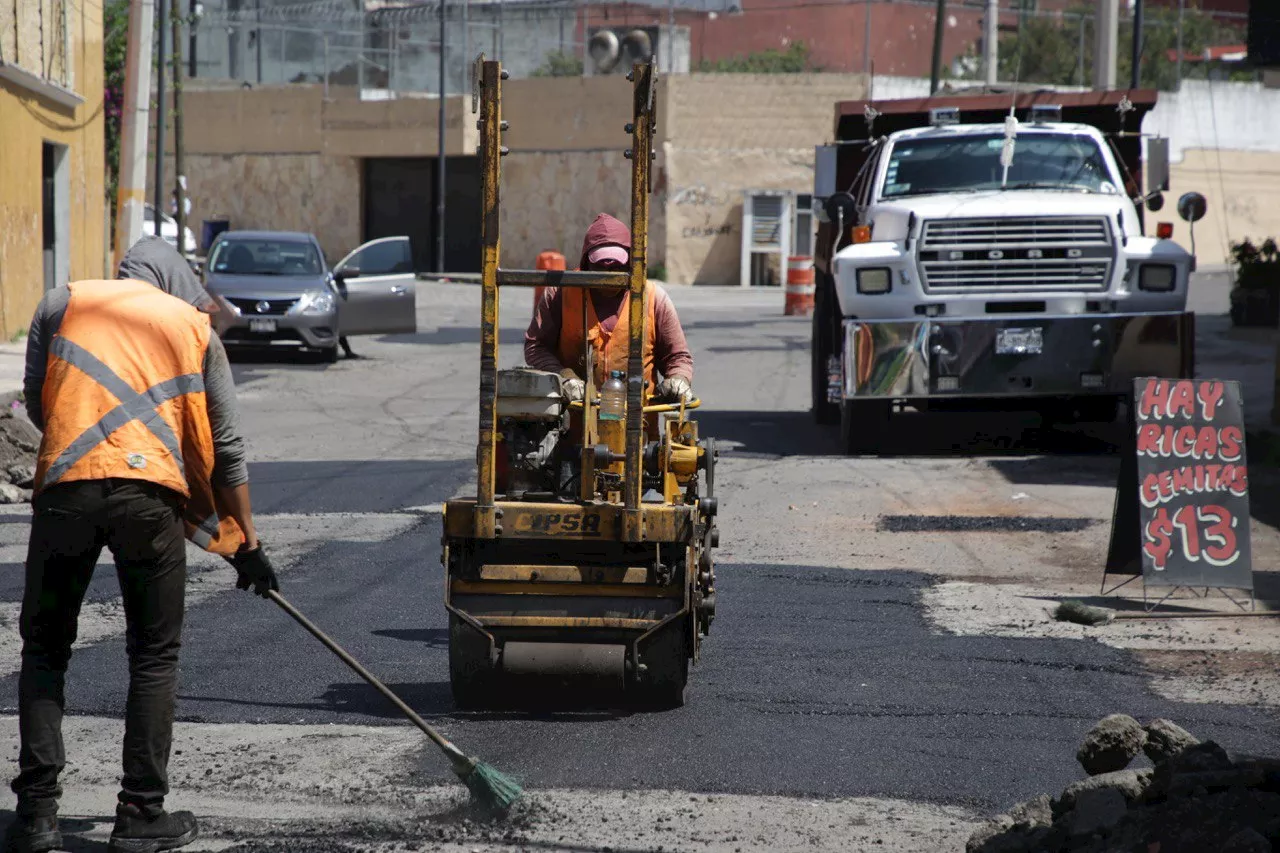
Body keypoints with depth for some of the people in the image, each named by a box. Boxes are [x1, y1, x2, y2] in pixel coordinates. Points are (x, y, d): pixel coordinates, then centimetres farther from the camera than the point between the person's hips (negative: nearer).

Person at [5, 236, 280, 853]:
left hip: (64, 486, 1)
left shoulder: (63, 303, 18)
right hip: (150, 492, 0)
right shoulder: (194, 325, 17)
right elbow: (226, 445, 18)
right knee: (154, 656, 12)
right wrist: (244, 541, 24)